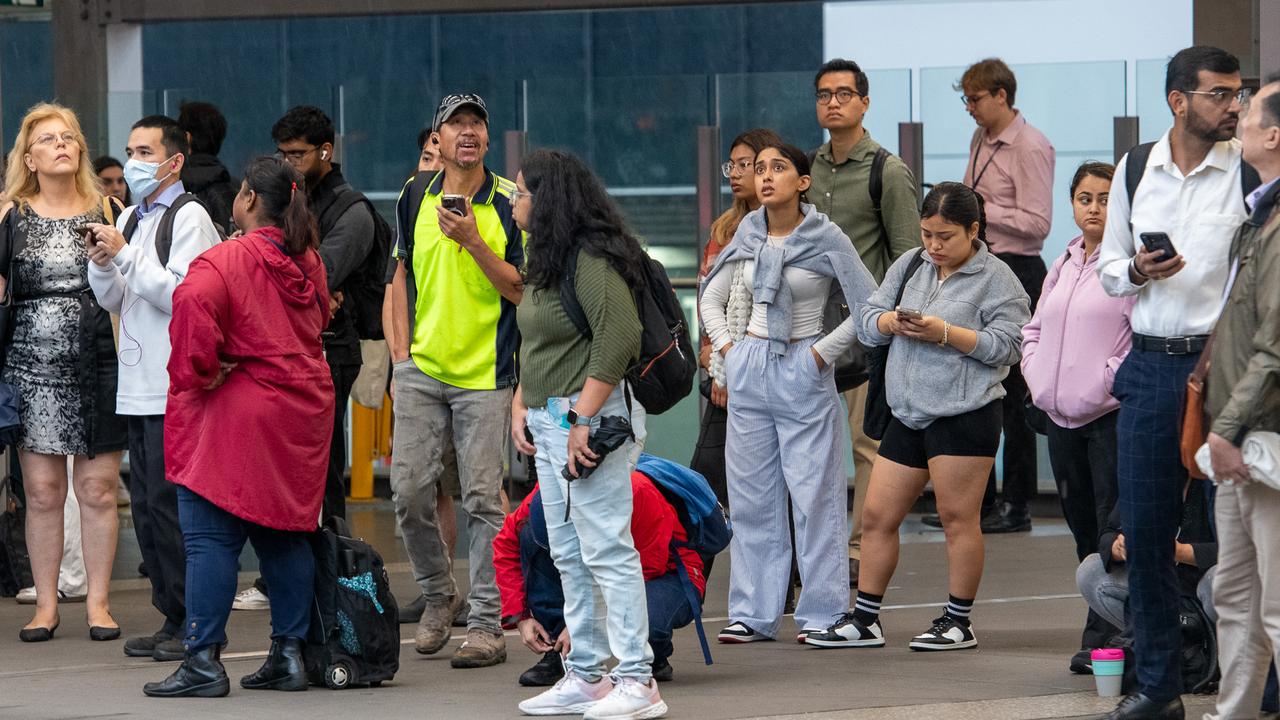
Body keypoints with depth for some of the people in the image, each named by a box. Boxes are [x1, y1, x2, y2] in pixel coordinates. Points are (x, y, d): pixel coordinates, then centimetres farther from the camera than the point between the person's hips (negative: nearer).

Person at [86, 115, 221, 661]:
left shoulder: (189, 218, -7)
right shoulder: (130, 219, 18)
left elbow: (181, 294, -18)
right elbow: (112, 300, 18)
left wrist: (125, 254, -17)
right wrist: (101, 264, 0)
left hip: (175, 386, -8)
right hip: (138, 386, 8)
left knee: (169, 503, -9)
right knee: (147, 507, 9)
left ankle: (193, 624, -3)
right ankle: (171, 618, 14)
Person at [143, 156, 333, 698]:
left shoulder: (224, 261, -13)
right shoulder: (308, 263, 10)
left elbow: (193, 302, -31)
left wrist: (197, 372, -19)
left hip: (237, 413, -7)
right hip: (304, 409, 7)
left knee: (211, 535, -5)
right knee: (285, 534, 13)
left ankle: (203, 660, -8)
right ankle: (289, 655, 12)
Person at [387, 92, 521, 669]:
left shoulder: (510, 203, -2)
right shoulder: (416, 195, 9)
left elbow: (521, 290, -5)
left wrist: (472, 242, -16)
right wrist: (400, 355, 10)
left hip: (484, 372, -3)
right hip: (422, 368, 3)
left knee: (483, 499, -3)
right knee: (409, 489, 0)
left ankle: (487, 625, 1)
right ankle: (438, 596, 22)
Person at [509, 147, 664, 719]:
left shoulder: (590, 260, -16)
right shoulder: (545, 261, 16)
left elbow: (619, 337, -23)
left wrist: (582, 419, -23)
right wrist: (520, 404, 11)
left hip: (587, 418, -11)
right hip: (547, 419, 11)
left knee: (607, 551, -10)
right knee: (568, 556, 13)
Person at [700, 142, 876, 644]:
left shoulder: (827, 239, -6)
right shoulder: (748, 235, 7)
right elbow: (711, 297, 19)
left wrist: (821, 353, -7)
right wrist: (727, 348, 7)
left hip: (803, 375, -5)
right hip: (750, 371, 5)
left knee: (814, 493, -3)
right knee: (751, 495, 7)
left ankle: (821, 612, 4)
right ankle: (753, 613, 13)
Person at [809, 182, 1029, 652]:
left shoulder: (996, 278, -3)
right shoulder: (909, 267, 15)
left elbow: (1007, 345, -12)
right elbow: (867, 323, 13)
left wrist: (945, 333, -18)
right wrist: (892, 322, -10)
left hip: (964, 415, -7)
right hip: (908, 414, 7)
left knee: (957, 516, -3)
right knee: (878, 515, 7)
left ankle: (958, 622, 7)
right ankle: (864, 621, 15)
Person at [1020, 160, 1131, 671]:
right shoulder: (1062, 268, 17)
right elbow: (1034, 329, 27)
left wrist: (1111, 379, -17)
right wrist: (1036, 375, 11)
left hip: (1112, 417, -8)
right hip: (1062, 418, 8)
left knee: (1114, 533, -8)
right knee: (1083, 531, 11)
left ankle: (1104, 638, -7)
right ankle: (1101, 637, 18)